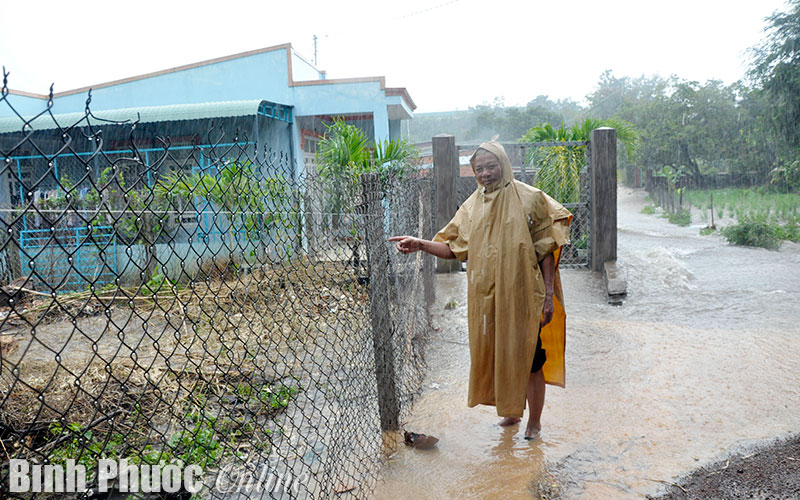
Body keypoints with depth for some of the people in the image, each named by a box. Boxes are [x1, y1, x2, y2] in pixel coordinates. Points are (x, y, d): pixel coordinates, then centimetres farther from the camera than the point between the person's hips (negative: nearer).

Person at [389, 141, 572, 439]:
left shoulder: (529, 199, -4)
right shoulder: (472, 206, 8)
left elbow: (546, 250, -4)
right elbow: (453, 247, 5)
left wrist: (549, 295, -8)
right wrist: (420, 244, -11)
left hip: (522, 296, -4)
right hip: (486, 297, 4)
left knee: (528, 360, 4)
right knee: (498, 356, 15)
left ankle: (534, 421, 25)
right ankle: (512, 411, 37)